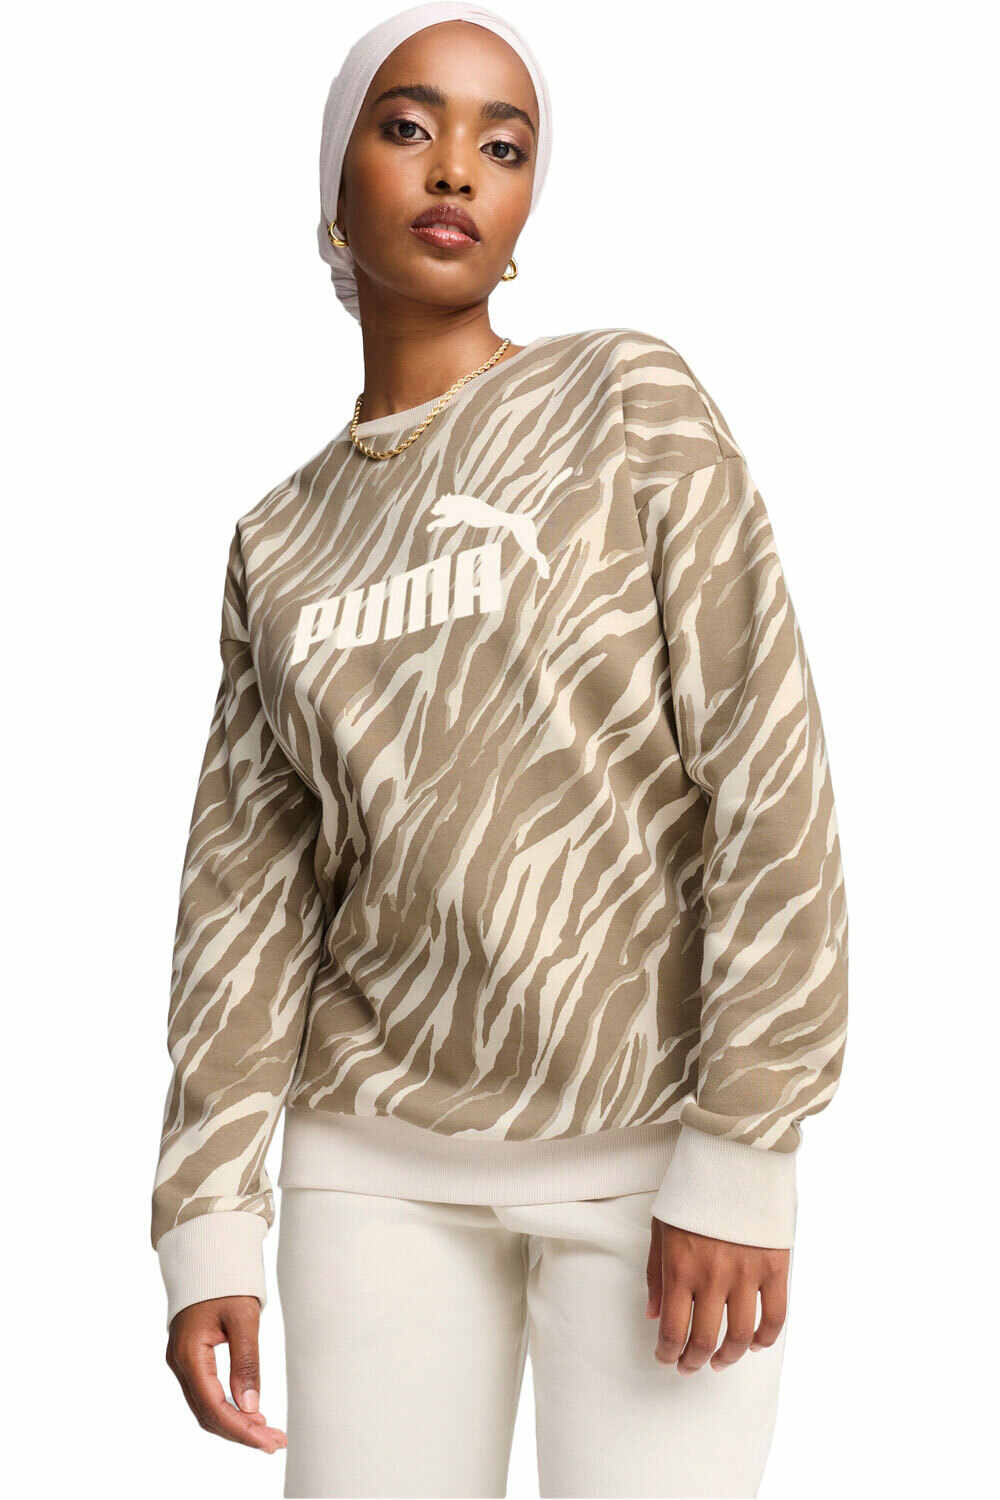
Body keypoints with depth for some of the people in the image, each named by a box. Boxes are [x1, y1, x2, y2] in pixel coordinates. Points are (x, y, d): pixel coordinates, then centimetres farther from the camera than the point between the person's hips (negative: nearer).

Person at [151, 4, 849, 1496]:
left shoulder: (634, 400, -3)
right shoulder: (282, 546, 10)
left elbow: (770, 771, -10)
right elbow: (252, 889, 6)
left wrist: (744, 1158, -16)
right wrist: (207, 1223, -2)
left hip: (655, 1142, -3)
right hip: (382, 1154, 4)